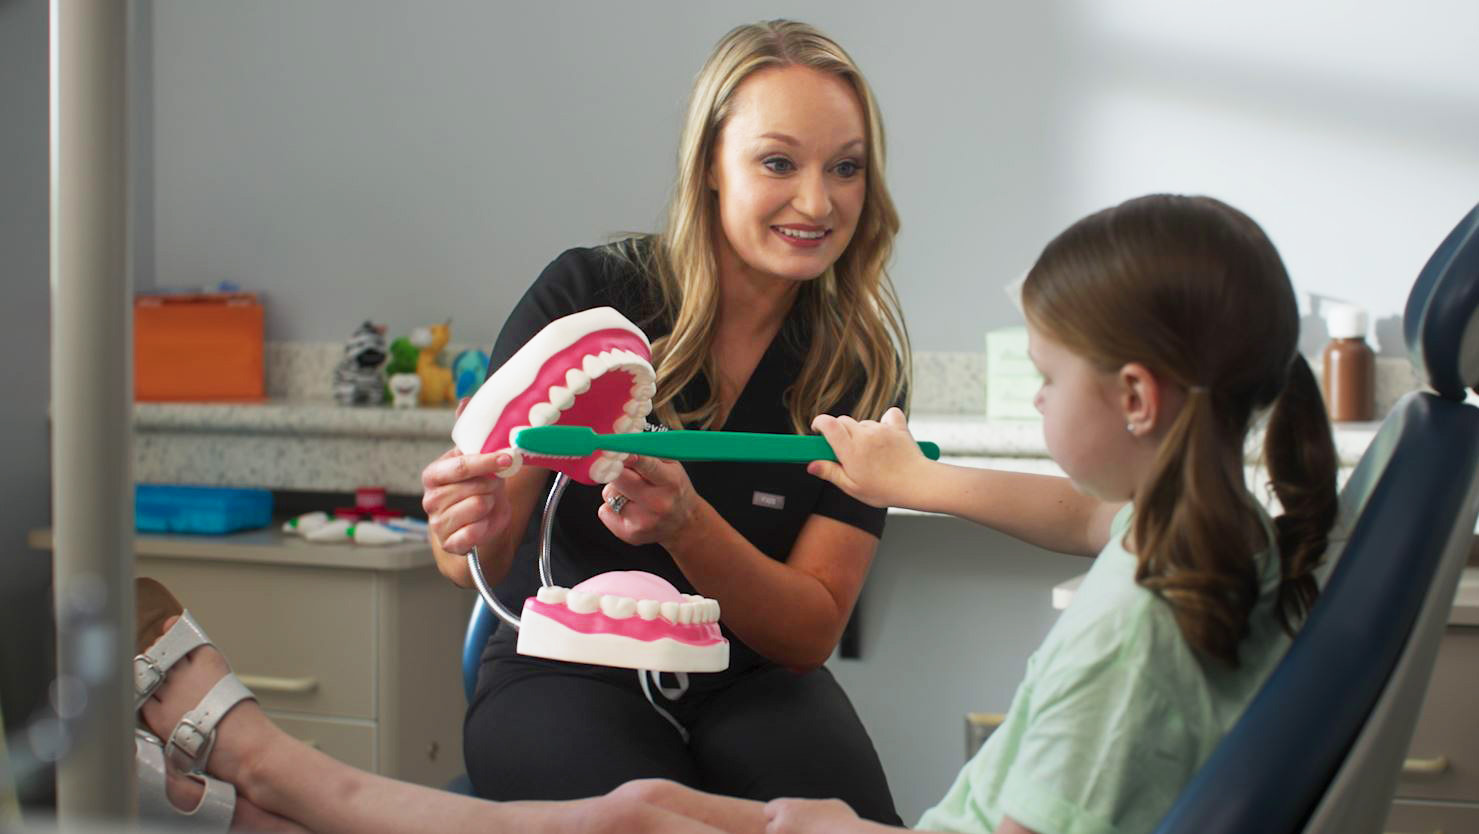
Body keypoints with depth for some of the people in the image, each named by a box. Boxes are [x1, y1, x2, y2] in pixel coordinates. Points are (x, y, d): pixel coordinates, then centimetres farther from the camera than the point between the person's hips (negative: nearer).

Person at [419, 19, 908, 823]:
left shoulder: (862, 363, -6)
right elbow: (472, 565, -8)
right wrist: (480, 525, -34)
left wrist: (687, 524, -27)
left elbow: (811, 633, -7)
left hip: (748, 686, 2)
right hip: (566, 673, -2)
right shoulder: (586, 295, -11)